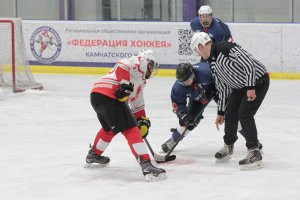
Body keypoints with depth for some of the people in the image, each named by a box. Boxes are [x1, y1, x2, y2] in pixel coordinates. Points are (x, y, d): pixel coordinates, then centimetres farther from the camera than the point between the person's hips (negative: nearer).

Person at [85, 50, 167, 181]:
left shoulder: (140, 80, 32)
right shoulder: (140, 62, 5)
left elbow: (137, 103, 35)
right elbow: (122, 66, -15)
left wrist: (143, 121, 29)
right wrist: (125, 85, -20)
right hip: (108, 95, -10)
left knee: (109, 128, 33)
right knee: (131, 129, -14)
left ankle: (93, 155, 49)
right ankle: (146, 165, -23)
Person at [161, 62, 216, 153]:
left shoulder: (206, 71, -45)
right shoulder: (178, 86, -30)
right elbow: (177, 103, -16)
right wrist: (183, 115, -29)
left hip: (215, 87, -2)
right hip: (197, 96, 2)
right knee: (190, 117, -2)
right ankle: (173, 140, 15)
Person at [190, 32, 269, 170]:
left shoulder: (225, 48, -23)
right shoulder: (212, 63, 7)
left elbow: (249, 63, -28)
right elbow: (223, 88, 14)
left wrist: (250, 87, -29)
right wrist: (220, 112, 15)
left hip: (257, 81, -9)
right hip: (240, 86, 9)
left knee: (244, 114, -17)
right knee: (230, 115, 10)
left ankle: (255, 154, -15)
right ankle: (228, 147, 34)